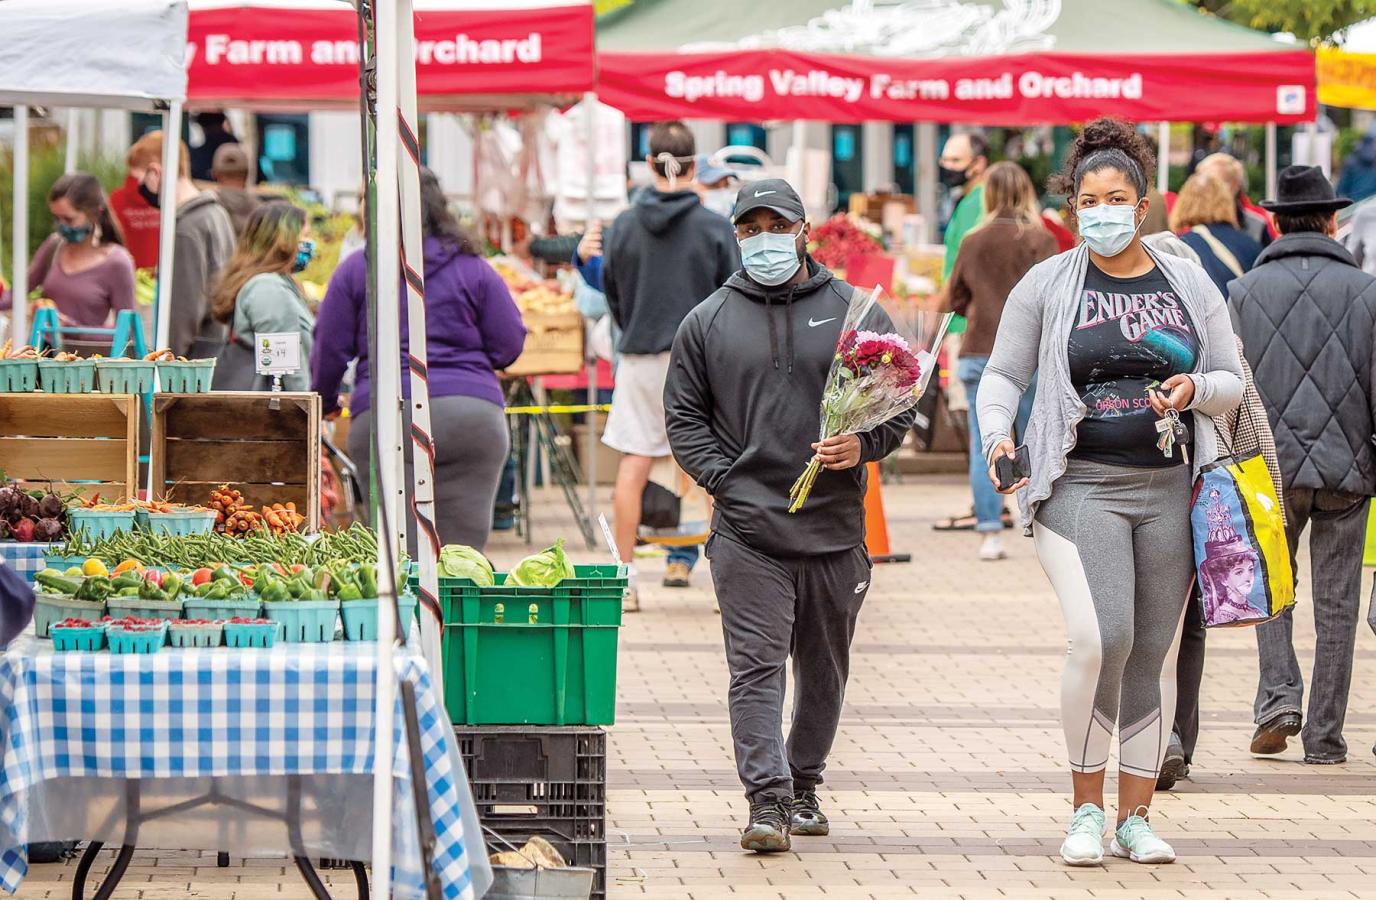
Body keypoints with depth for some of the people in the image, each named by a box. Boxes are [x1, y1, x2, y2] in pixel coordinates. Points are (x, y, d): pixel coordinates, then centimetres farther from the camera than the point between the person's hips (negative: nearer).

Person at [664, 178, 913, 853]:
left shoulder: (855, 312, 6)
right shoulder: (708, 322, 8)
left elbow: (901, 403, 8)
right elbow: (684, 416, 9)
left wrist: (863, 445, -11)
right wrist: (723, 479, -4)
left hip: (835, 526, 1)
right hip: (747, 530, -1)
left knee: (824, 670, 13)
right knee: (756, 667, -11)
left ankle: (804, 787, 28)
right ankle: (767, 802, -14)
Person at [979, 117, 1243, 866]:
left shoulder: (1189, 285, 9)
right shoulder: (1047, 285, 3)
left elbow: (1233, 381, 13)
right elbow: (1003, 374, 8)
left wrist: (1195, 390, -10)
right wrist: (997, 436, -11)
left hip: (1168, 487, 3)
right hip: (1080, 486, -3)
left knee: (1154, 653, 4)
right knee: (1099, 639, -19)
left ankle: (1136, 816, 15)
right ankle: (1086, 808, -2)